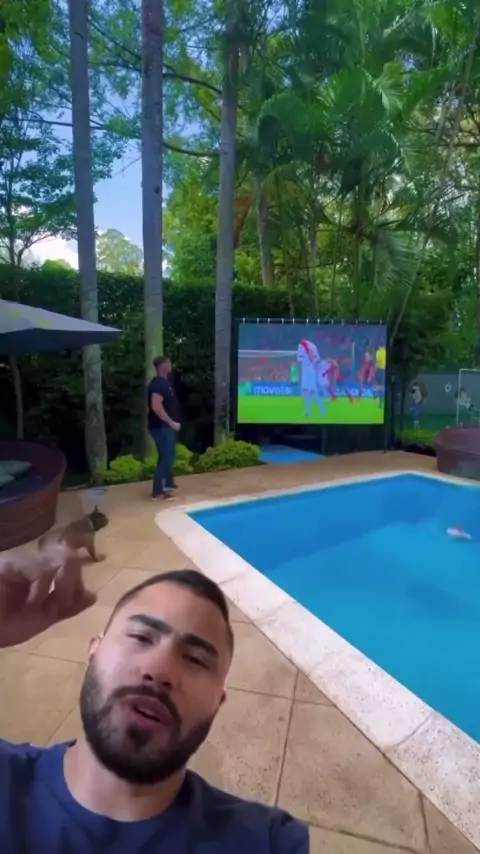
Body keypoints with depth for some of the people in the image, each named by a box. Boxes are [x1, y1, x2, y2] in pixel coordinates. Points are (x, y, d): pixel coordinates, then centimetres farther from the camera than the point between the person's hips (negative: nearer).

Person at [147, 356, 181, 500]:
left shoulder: (164, 382, 14)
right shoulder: (158, 384, -18)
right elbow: (156, 407, -28)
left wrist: (172, 422, 19)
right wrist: (171, 422, -24)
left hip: (166, 426, 10)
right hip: (161, 427, -10)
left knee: (168, 456, 19)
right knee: (166, 457, -6)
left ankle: (167, 484, 33)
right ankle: (158, 491, 1)